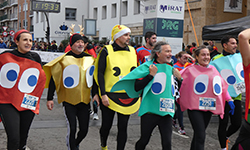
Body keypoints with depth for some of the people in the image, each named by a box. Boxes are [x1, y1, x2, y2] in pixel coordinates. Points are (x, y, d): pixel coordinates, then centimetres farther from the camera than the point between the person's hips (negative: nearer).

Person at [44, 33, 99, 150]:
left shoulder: (90, 59, 7)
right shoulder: (64, 59, -7)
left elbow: (94, 78, 17)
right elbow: (53, 79, -4)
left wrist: (95, 94, 6)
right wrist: (50, 98, -8)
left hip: (84, 101, 4)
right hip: (69, 101, -4)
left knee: (84, 129, 9)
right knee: (72, 129, -9)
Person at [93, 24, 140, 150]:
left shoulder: (132, 51, 9)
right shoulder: (107, 51, -7)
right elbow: (100, 73, -9)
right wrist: (103, 94, -16)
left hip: (128, 96, 4)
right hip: (110, 96, -3)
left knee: (123, 127, 5)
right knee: (106, 125, 8)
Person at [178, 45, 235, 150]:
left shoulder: (213, 69, 11)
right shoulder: (190, 70, -4)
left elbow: (222, 85, 15)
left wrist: (229, 100, 11)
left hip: (208, 107, 5)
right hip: (194, 106, -5)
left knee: (198, 134, 15)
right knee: (200, 136, -13)